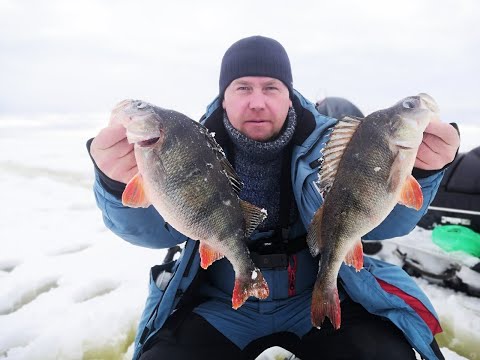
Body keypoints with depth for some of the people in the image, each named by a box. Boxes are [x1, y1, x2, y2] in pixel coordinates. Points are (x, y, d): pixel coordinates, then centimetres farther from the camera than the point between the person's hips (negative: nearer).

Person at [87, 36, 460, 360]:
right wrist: (123, 183, -49)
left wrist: (416, 171, -43)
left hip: (317, 298, 1)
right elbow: (154, 228, -25)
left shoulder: (326, 142, -9)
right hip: (220, 306, 0)